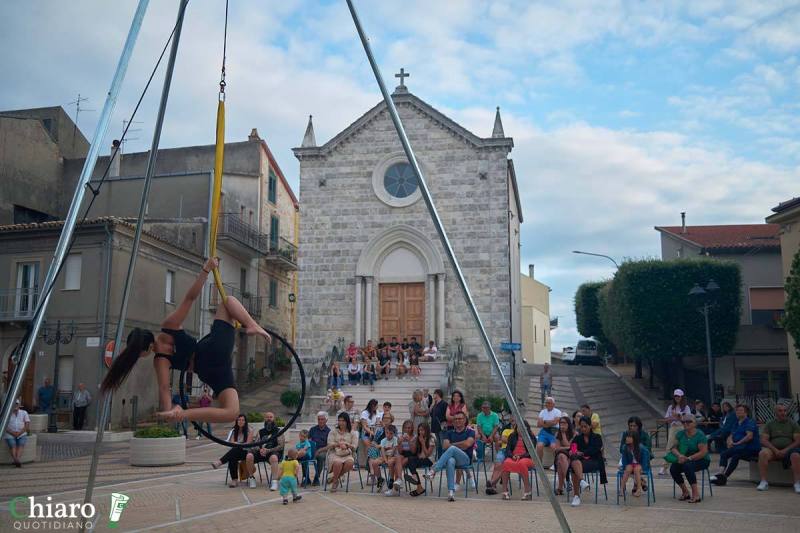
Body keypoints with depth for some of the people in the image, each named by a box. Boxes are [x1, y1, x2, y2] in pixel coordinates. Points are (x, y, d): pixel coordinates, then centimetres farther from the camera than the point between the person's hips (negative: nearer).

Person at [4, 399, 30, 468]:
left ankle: (17, 460, -54)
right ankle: (15, 460, -54)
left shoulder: (24, 413, 7)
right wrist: (12, 433, -17)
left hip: (21, 434, 0)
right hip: (9, 434, 0)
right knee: (12, 444, -33)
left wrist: (19, 433, -15)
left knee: (21, 444, -33)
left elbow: (27, 426, 0)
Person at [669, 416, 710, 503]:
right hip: (685, 460, 5)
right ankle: (685, 492, -3)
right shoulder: (680, 434, 4)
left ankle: (696, 494, -30)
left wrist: (688, 458, -26)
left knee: (687, 466, -36)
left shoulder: (700, 435, -13)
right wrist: (679, 455, -22)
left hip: (701, 460, -5)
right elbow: (674, 448, 1)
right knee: (673, 468, -23)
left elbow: (703, 452, -19)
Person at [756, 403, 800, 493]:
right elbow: (763, 440, 3)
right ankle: (763, 482, -30)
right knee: (763, 453, -32)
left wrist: (785, 450, -13)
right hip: (773, 450, 1)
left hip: (788, 449, -1)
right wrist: (775, 450, -14)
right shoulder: (769, 424, 12)